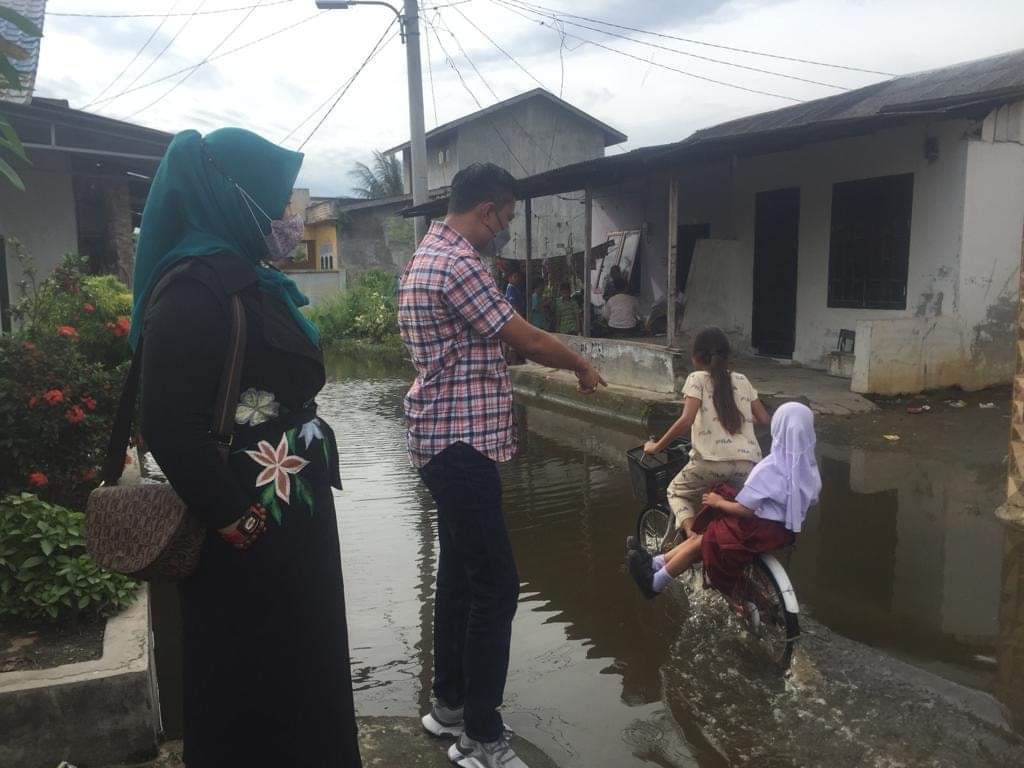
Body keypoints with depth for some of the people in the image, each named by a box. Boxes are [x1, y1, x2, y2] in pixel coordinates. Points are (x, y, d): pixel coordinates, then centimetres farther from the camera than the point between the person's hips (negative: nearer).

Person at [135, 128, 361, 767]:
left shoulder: (248, 278, 10)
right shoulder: (192, 287, -19)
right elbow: (171, 424, -25)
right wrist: (235, 521, -18)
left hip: (293, 517, 9)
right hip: (248, 538, -9)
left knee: (303, 673, 23)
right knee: (254, 686, 10)